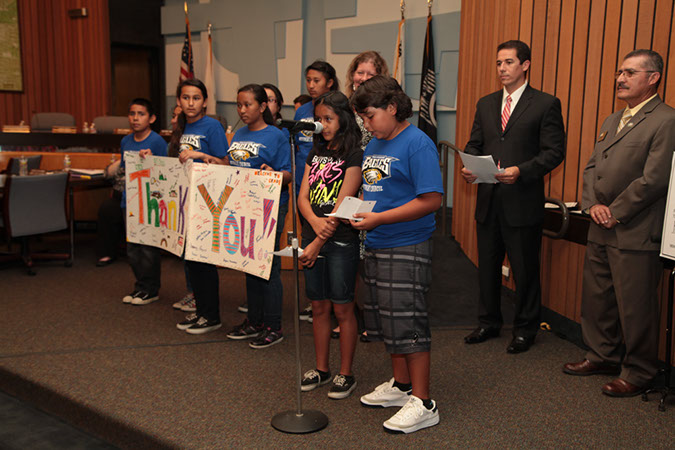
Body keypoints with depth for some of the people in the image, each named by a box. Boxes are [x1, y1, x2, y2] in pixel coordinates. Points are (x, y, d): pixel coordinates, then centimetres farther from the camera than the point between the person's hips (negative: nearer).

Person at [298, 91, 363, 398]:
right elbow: (302, 197, 6)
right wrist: (316, 222, -15)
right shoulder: (316, 153, 13)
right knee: (319, 306, 13)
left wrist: (317, 244, -16)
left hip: (342, 241, -6)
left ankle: (346, 373, 17)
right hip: (312, 236, 6)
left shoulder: (354, 155, -8)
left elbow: (342, 205, -14)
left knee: (343, 308, 3)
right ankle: (321, 368, 26)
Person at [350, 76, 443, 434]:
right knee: (384, 320, 16)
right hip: (376, 245, 9)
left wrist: (380, 218, -21)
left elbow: (431, 200, -19)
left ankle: (423, 403, 8)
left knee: (408, 323, -4)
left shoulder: (417, 144, -13)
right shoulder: (373, 145, 13)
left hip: (407, 248, -9)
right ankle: (401, 386, 33)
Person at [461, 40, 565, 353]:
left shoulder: (546, 104, -4)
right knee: (487, 265, 15)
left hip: (523, 201, -5)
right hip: (488, 199, 5)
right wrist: (468, 167, -7)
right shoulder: (485, 104, 13)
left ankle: (525, 330, 23)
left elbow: (554, 151, -9)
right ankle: (489, 322, 32)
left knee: (525, 269, 6)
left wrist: (521, 171, -22)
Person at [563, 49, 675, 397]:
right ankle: (603, 356, 35)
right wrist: (593, 205, -2)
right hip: (601, 230, 9)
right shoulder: (611, 121, 16)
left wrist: (615, 212, -12)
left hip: (635, 235, -8)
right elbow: (591, 167, 15)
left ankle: (637, 372, 19)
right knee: (596, 298, 18)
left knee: (635, 307, 2)